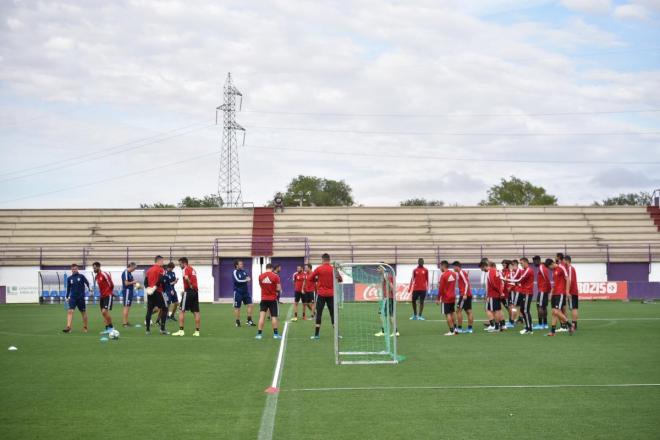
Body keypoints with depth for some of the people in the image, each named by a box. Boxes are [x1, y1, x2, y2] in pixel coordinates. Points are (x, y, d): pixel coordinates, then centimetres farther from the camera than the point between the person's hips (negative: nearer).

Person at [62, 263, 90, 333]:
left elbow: (87, 283, -11)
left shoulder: (81, 276, -2)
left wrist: (89, 288, -30)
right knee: (70, 311, -15)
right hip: (72, 298, 2)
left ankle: (85, 328, 20)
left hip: (81, 298, -2)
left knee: (83, 313, 7)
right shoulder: (69, 278, 7)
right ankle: (68, 327, -21)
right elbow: (68, 288, 16)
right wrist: (67, 297, 16)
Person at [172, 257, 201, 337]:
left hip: (189, 291, -8)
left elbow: (186, 277, -28)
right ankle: (197, 331, 5)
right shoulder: (193, 269, 18)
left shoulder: (186, 269, -6)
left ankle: (181, 330, -5)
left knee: (181, 311, -1)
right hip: (196, 291, 8)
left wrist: (190, 285, -15)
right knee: (196, 312, 5)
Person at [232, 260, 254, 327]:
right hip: (238, 292, -5)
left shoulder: (244, 271, 6)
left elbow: (248, 278, 8)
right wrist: (246, 280, -18)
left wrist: (248, 278, -15)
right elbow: (237, 280, -22)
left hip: (245, 291, 5)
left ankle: (249, 320, 7)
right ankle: (237, 322, 14)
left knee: (250, 304, -1)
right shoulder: (235, 272, -10)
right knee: (237, 307, 3)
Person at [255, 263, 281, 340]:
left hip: (264, 299, 2)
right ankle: (275, 334, 10)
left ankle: (259, 334, -1)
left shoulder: (260, 276, -1)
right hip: (273, 299, -2)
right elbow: (279, 288, -12)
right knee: (274, 316, 6)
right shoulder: (275, 276, -11)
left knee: (262, 316, 2)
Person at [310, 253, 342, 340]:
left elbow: (311, 278, 2)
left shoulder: (318, 269, -5)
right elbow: (340, 279, 8)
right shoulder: (333, 269, -1)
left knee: (319, 313, 3)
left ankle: (317, 334, 0)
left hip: (321, 294, -2)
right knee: (333, 313, 7)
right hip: (331, 294, 2)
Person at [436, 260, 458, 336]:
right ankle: (455, 328, 19)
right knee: (452, 313, 18)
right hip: (453, 297, 7)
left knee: (448, 314, -3)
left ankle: (451, 331, -5)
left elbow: (440, 288, -13)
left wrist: (438, 299, -6)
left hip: (446, 298, -7)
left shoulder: (443, 276, -15)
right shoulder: (453, 274, 6)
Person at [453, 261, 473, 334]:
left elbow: (466, 283, -19)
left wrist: (465, 294, -24)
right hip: (468, 295, 10)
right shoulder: (460, 273, 17)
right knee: (469, 311, 7)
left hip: (464, 295, -10)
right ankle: (470, 328, 8)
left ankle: (460, 328, -6)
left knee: (458, 310, -7)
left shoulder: (461, 273, -11)